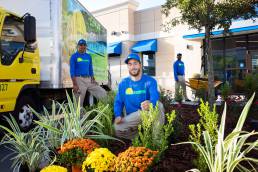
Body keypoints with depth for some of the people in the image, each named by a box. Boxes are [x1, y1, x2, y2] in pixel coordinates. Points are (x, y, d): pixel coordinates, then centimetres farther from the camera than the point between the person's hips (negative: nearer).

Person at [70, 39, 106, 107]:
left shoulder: (88, 56, 13)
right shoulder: (74, 56, -2)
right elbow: (72, 71, -8)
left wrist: (93, 80, 6)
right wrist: (74, 84, -16)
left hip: (89, 79, 6)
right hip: (79, 80, -5)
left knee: (103, 93, 1)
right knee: (79, 102, -1)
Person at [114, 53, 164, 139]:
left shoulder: (150, 81, -8)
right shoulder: (123, 84, 3)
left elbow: (155, 96, -26)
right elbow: (118, 102, 6)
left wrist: (150, 103, -52)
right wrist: (118, 116, -15)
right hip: (132, 117, 2)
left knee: (157, 104, -33)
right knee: (118, 128, -25)